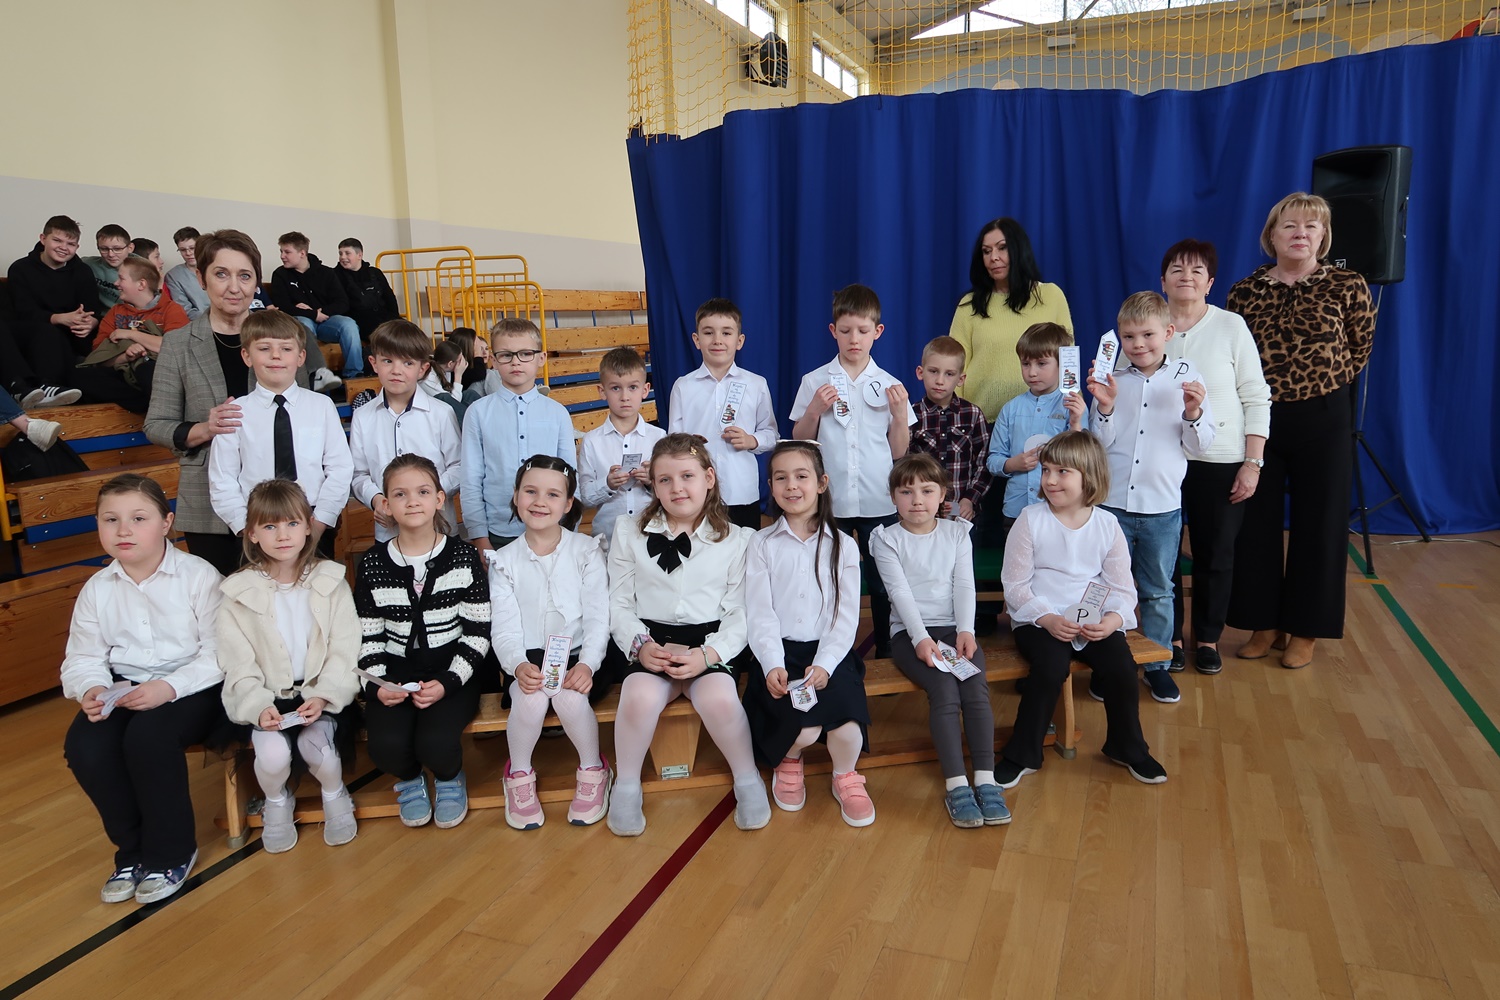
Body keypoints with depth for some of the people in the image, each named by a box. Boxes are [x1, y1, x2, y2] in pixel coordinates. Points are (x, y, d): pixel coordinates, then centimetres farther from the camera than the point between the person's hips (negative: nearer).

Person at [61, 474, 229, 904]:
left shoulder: (199, 576, -10)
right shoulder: (96, 589, 5)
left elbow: (220, 654, -15)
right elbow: (83, 658, 5)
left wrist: (169, 688, -27)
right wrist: (91, 689, -18)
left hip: (191, 686, -5)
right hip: (123, 687, 5)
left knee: (148, 736, -32)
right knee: (83, 747, -22)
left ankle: (171, 852, -8)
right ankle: (133, 851, 2)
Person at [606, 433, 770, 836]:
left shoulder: (736, 539, 7)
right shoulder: (629, 532, 11)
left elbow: (739, 613, 3)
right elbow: (619, 605, 8)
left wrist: (708, 654, -13)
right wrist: (641, 645, -10)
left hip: (710, 642, 0)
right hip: (651, 642, 1)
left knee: (720, 699, -31)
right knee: (640, 698, -31)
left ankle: (748, 781, -3)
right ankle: (626, 785, -5)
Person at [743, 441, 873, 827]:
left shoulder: (842, 546, 7)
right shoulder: (762, 544, 6)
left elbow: (846, 616, 0)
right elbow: (759, 613, -2)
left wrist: (824, 664, -15)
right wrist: (773, 665, -17)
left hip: (830, 652, 1)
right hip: (780, 653, -1)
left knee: (847, 727, -25)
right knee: (804, 728, -25)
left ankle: (845, 777, 11)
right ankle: (788, 760, 13)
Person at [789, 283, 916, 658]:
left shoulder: (889, 385, 4)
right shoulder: (814, 382, 2)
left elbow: (899, 452, 6)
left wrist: (900, 413, -9)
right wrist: (814, 410, -11)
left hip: (879, 503, 0)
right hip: (830, 501, 0)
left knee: (883, 584, 7)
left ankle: (886, 653, 23)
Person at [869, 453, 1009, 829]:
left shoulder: (957, 533, 11)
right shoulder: (886, 538, 1)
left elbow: (964, 585, 2)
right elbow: (900, 592, -8)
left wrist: (966, 630, -13)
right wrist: (921, 638, -20)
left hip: (954, 628, 3)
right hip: (909, 632, -3)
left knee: (977, 686, -24)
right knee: (944, 689, -27)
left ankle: (985, 779, -22)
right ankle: (955, 784, -24)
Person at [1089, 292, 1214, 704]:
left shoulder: (1188, 379, -1)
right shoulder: (1112, 381, 1)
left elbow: (1199, 446, 0)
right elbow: (1100, 445, 0)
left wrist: (1193, 413, -17)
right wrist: (1105, 409, -14)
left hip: (1162, 507, 0)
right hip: (1113, 503, 0)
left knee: (1158, 592, 13)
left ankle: (1157, 665, 27)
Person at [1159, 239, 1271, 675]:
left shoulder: (1231, 326, -1)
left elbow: (1256, 398, -1)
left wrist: (1253, 463, -6)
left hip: (1220, 461, -1)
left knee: (1215, 555, 7)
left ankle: (1208, 638, 25)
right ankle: (1168, 637, 22)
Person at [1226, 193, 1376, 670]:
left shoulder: (1347, 285, -3)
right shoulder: (1244, 291, 1)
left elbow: (1359, 350, 8)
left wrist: (1321, 381, 8)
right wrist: (1265, 385, 3)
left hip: (1323, 418, -2)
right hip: (1258, 418, 2)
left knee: (1317, 523, 5)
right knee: (1256, 523, 6)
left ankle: (1305, 629, 19)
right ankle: (1265, 623, 21)